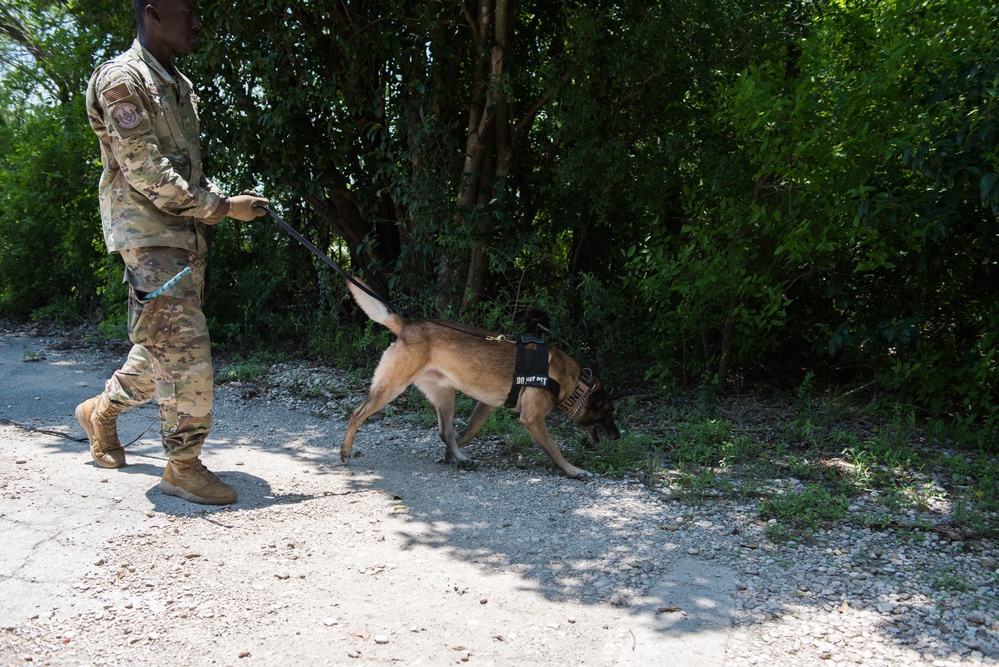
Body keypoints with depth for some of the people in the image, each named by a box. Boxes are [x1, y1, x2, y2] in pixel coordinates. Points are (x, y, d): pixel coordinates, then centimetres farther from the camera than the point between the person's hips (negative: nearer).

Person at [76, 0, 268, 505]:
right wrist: (220, 208, -16)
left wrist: (223, 200, 5)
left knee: (166, 349, 15)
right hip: (147, 235, -9)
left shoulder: (179, 85, 17)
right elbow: (145, 172, -18)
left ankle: (102, 411, 38)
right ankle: (183, 467, -1)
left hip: (186, 236, 9)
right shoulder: (122, 79, -10)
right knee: (186, 349, -12)